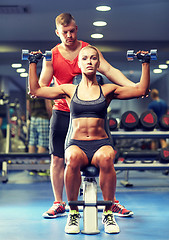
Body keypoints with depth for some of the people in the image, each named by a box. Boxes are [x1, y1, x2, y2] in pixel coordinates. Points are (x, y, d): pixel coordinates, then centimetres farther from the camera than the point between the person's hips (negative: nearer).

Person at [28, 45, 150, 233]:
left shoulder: (107, 90, 13)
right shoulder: (69, 90, 15)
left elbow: (141, 90, 11)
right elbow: (35, 90, 15)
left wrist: (145, 64, 9)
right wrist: (33, 63, 14)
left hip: (101, 143, 0)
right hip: (76, 144, 0)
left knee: (106, 159, -37)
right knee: (73, 159, -37)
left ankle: (108, 213, -20)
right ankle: (73, 213, -18)